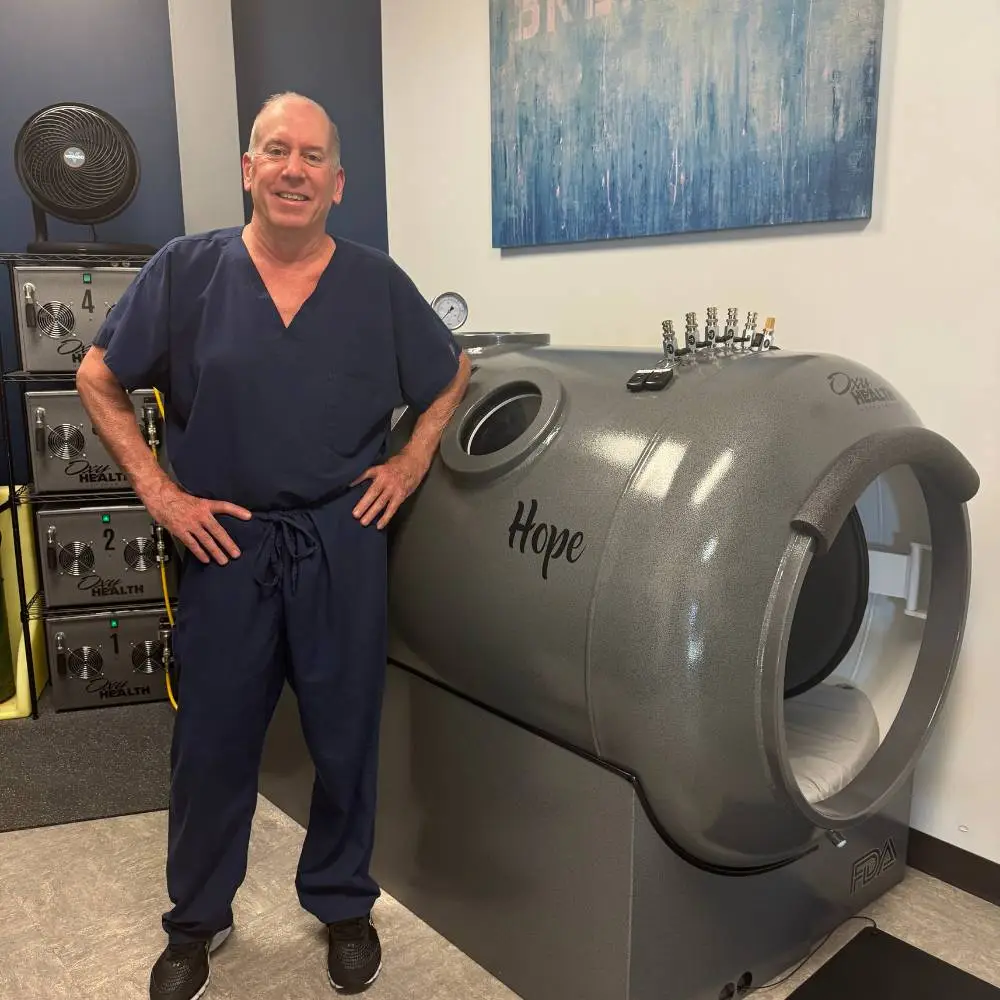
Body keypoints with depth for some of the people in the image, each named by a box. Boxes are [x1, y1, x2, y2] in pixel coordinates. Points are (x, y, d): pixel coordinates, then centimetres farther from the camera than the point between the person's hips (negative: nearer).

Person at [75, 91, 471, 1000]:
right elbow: (99, 381, 5)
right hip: (224, 540, 0)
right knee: (212, 739, 12)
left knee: (346, 735, 11)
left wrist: (412, 460, 2)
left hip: (344, 541, 1)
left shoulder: (378, 283, 1)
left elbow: (452, 376, 14)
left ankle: (344, 906, 35)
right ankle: (197, 919, 36)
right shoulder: (185, 270, -2)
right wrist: (158, 491, -3)